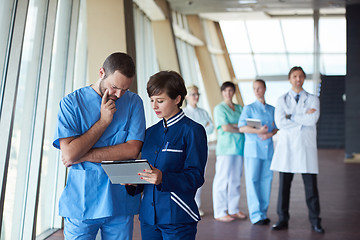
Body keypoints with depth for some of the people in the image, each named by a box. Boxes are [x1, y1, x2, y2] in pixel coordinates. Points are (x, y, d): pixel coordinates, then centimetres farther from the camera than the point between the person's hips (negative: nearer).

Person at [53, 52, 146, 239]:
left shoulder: (133, 102, 2)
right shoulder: (71, 103, -2)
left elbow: (132, 149, -8)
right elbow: (69, 153, -12)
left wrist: (83, 156, -10)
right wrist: (104, 120, -12)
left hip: (120, 201, 1)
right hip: (80, 203, -1)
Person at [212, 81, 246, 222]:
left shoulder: (239, 108, 18)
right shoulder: (219, 108, 0)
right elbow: (225, 127, -10)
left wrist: (234, 125, -9)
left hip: (238, 147, 6)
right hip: (225, 147, -6)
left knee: (236, 179, 9)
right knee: (222, 179, -6)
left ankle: (233, 209, 18)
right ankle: (220, 212, -1)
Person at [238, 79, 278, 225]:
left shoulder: (272, 109, 14)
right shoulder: (249, 108, 1)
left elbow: (277, 127, 13)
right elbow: (242, 127, -10)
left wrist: (270, 134, -8)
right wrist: (258, 131, -22)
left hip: (268, 148, 4)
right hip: (253, 148, -4)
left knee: (266, 180, 4)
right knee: (252, 180, -7)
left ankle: (263, 213, 14)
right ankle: (255, 215, -4)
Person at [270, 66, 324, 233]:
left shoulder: (313, 99, 8)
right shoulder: (282, 100, 8)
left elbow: (313, 120, -10)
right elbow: (280, 122, -8)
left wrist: (292, 116, -6)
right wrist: (303, 119, -8)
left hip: (306, 146, 0)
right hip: (286, 146, 1)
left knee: (311, 186, 1)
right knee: (284, 185, 3)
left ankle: (315, 221, 12)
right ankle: (283, 219, 12)